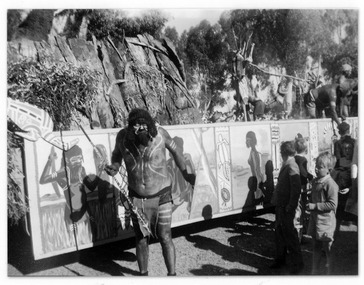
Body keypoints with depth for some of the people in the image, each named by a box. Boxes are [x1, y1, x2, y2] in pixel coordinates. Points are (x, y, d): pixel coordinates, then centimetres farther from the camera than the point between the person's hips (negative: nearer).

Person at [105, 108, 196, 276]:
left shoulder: (159, 132, -19)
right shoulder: (123, 136, -15)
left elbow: (174, 149, 1)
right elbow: (117, 154, 6)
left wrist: (186, 174, 7)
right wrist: (114, 167, -16)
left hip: (161, 195, -2)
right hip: (136, 197, 2)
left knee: (165, 237, -1)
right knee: (141, 239, 11)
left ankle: (172, 275, 15)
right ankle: (143, 274, 30)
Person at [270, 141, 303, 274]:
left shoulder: (292, 167, -18)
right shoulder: (286, 165, 10)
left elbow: (296, 189, -22)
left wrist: (290, 208, -20)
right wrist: (277, 202, 13)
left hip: (286, 208, -9)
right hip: (280, 206, 9)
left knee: (289, 235, 2)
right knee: (279, 232, 17)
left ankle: (297, 263, 17)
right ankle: (280, 259, 32)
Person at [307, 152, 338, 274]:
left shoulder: (330, 184, -19)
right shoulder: (315, 181, 8)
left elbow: (332, 204, -21)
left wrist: (315, 206, -21)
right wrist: (310, 205, 7)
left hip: (326, 222, -8)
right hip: (315, 219, 8)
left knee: (327, 250, 5)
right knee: (316, 247, 19)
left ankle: (328, 272, 19)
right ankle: (315, 272, 31)